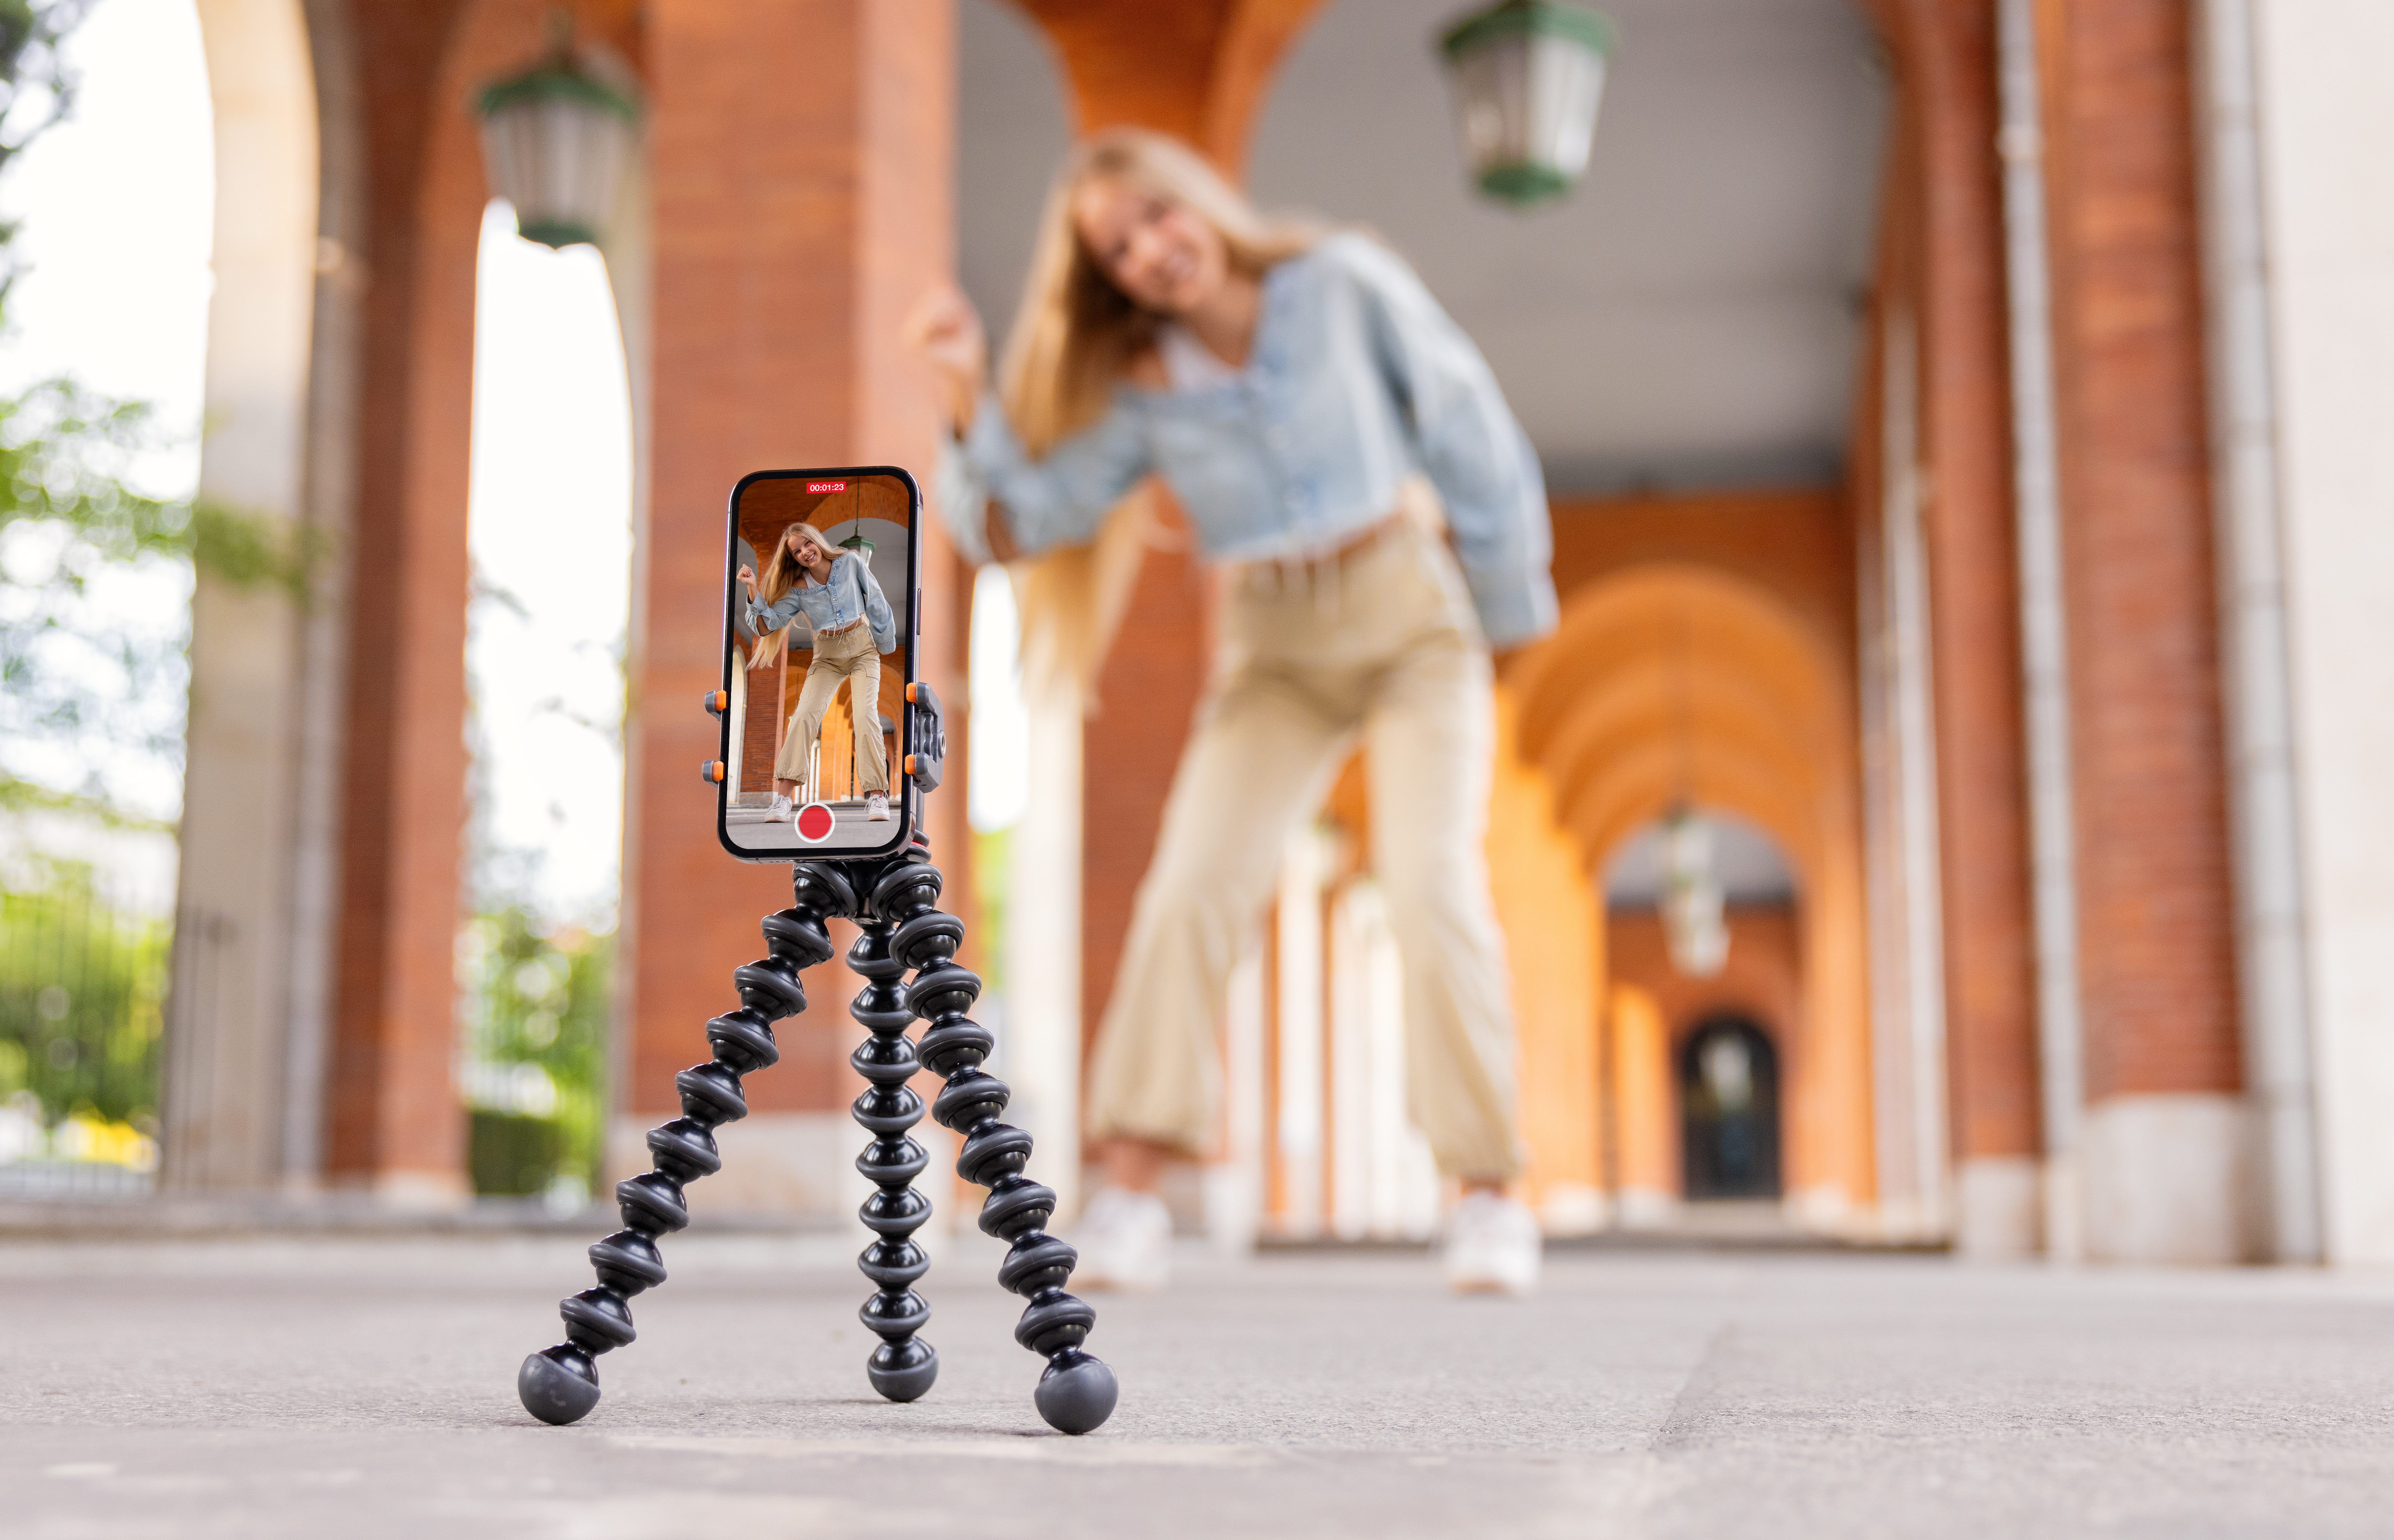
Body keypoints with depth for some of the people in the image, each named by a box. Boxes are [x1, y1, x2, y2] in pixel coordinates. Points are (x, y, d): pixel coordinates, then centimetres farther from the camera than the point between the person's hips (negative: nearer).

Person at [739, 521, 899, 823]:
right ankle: (783, 798, -19)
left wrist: (886, 642, 5)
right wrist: (753, 589, -18)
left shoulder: (851, 563, -6)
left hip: (863, 647, -2)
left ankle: (877, 796, -18)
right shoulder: (798, 588, -2)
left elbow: (875, 602, 2)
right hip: (827, 656, 2)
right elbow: (767, 625, -7)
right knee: (804, 716, -16)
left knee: (865, 715, -20)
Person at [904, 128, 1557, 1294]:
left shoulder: (1344, 283, -9)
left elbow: (1466, 427, -2)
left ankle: (1487, 1200, -11)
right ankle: (1128, 1200, -15)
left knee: (1431, 883, -19)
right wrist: (968, 390, -21)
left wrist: (1509, 613, 3)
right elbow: (1014, 522, -7)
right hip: (1271, 652, 3)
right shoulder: (1137, 385, -3)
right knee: (1191, 889, -16)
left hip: (1411, 613, -2)